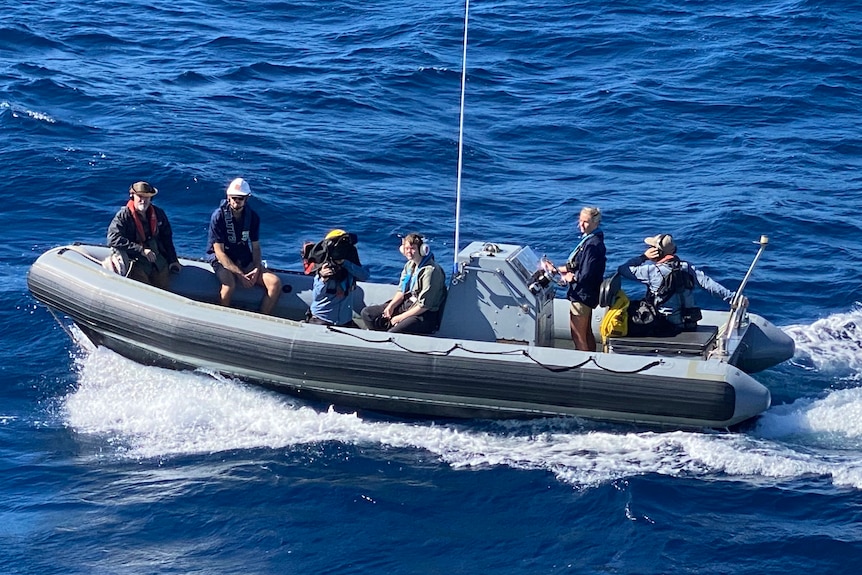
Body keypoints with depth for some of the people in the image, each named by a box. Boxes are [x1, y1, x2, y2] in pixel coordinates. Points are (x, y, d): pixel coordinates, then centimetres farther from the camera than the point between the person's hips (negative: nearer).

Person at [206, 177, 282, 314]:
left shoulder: (252, 217, 1)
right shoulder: (218, 216, -14)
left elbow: (256, 247, 7)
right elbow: (219, 252, -16)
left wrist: (257, 269, -13)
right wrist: (240, 275, -23)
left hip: (245, 260, 5)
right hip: (222, 260, -5)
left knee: (275, 283, -17)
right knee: (229, 284, -38)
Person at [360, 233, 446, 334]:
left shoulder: (430, 270, -20)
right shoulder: (409, 265, 8)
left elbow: (425, 306, -21)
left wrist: (401, 317, -16)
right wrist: (391, 306, -5)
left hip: (423, 315, -9)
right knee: (367, 314, 4)